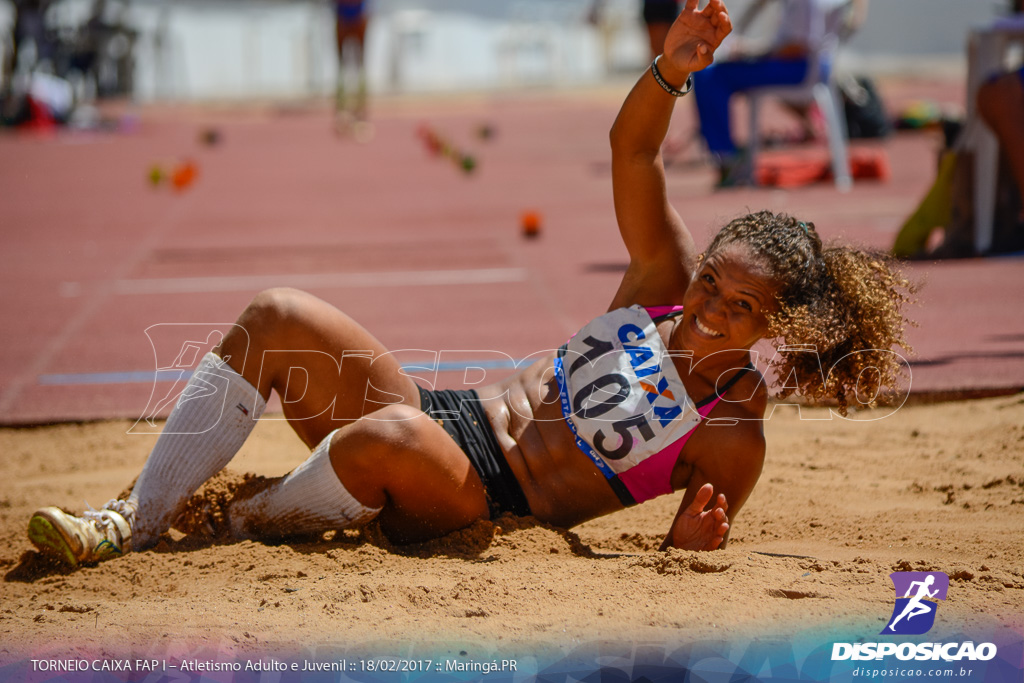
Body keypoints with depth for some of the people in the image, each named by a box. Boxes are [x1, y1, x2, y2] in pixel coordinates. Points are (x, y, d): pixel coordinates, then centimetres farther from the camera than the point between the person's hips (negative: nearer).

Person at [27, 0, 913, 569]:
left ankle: (251, 526, -10)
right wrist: (670, 73, -29)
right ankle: (136, 522, -11)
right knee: (278, 319, -16)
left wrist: (689, 547, -30)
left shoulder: (733, 439, -13)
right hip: (449, 420, 6)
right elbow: (632, 150, -9)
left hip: (493, 513, -6)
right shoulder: (669, 279, 0)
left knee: (389, 439, -40)